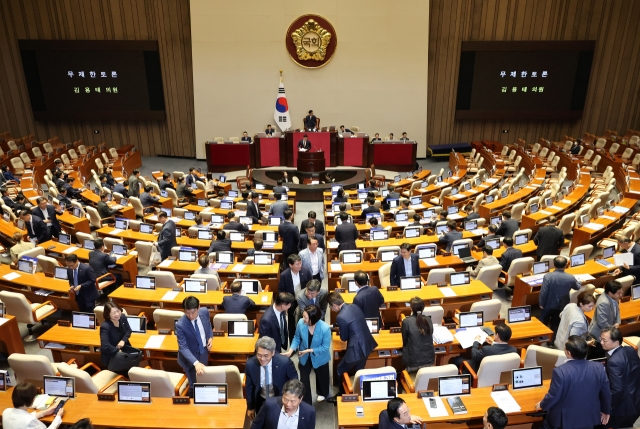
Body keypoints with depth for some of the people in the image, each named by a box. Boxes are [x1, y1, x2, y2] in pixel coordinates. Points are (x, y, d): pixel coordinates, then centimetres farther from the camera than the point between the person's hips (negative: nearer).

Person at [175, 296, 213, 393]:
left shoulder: (204, 312, -18)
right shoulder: (180, 325, -32)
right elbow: (183, 348, -30)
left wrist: (210, 337, -11)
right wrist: (196, 363, -42)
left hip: (204, 351, 4)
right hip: (190, 356, -4)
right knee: (194, 385, 13)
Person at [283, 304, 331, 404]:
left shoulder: (325, 328, -36)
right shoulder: (300, 323, -28)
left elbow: (325, 347, -25)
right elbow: (297, 338, -10)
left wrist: (310, 350, -29)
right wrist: (291, 350, -24)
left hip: (319, 357, -1)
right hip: (304, 357, 1)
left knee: (321, 376, 28)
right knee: (304, 379, 14)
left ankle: (322, 393, 61)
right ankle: (305, 402, 37)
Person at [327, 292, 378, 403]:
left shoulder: (340, 317, -22)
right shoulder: (355, 306, 1)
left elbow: (344, 338, -8)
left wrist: (340, 330, 11)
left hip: (357, 349, -8)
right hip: (367, 344, 8)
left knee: (341, 370, 15)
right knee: (359, 371, 24)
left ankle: (341, 395, 31)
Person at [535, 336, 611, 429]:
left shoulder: (560, 371, -29)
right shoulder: (598, 368, -15)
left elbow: (553, 396, -18)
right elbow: (606, 393, 0)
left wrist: (542, 405, 4)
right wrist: (606, 411, 20)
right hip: (590, 418, 5)